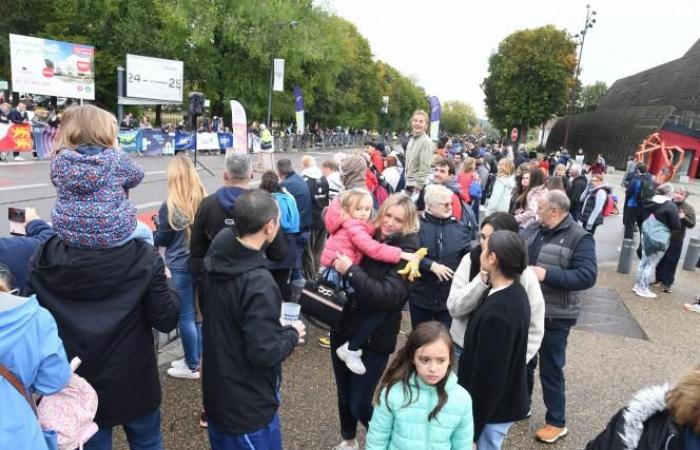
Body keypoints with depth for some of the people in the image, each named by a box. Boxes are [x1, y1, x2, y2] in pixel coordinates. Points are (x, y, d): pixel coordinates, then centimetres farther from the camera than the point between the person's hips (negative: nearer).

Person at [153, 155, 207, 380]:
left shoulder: (170, 205, -15)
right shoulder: (203, 200, -2)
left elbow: (161, 239, -5)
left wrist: (158, 228, 13)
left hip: (180, 266, -5)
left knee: (186, 317, 6)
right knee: (198, 313, 16)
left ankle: (192, 367, 17)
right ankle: (196, 358, 30)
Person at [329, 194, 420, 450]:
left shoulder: (407, 253, -14)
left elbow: (387, 295, -26)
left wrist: (351, 270, -27)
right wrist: (336, 266, -6)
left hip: (374, 339, -5)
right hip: (343, 329, 5)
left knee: (359, 404, 1)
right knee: (344, 393, 20)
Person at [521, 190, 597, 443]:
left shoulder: (579, 238, -16)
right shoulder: (533, 230, 2)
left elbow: (588, 276, -23)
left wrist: (547, 274, -29)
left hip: (555, 317, -6)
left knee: (550, 369, 8)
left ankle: (556, 422, 27)